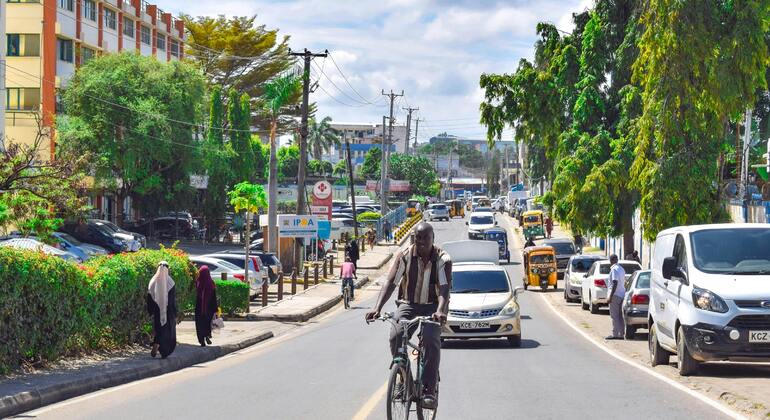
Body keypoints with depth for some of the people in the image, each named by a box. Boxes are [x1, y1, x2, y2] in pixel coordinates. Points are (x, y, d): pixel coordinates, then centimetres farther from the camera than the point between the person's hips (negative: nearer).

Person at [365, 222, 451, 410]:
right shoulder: (404, 256, -8)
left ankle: (429, 390, -22)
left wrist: (440, 311, -44)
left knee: (431, 339, -28)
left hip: (432, 307, -2)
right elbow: (390, 282, -17)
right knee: (396, 336, -26)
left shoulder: (442, 259, -11)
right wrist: (377, 308, -31)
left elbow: (445, 288, -25)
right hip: (408, 304, 2)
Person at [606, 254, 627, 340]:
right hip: (622, 294, 9)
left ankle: (615, 334, -7)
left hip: (615, 294, -9)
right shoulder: (621, 269, 15)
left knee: (614, 315, -6)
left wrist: (610, 296, -22)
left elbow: (615, 283, -21)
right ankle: (621, 334, 11)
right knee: (620, 316, 10)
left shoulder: (614, 269, -13)